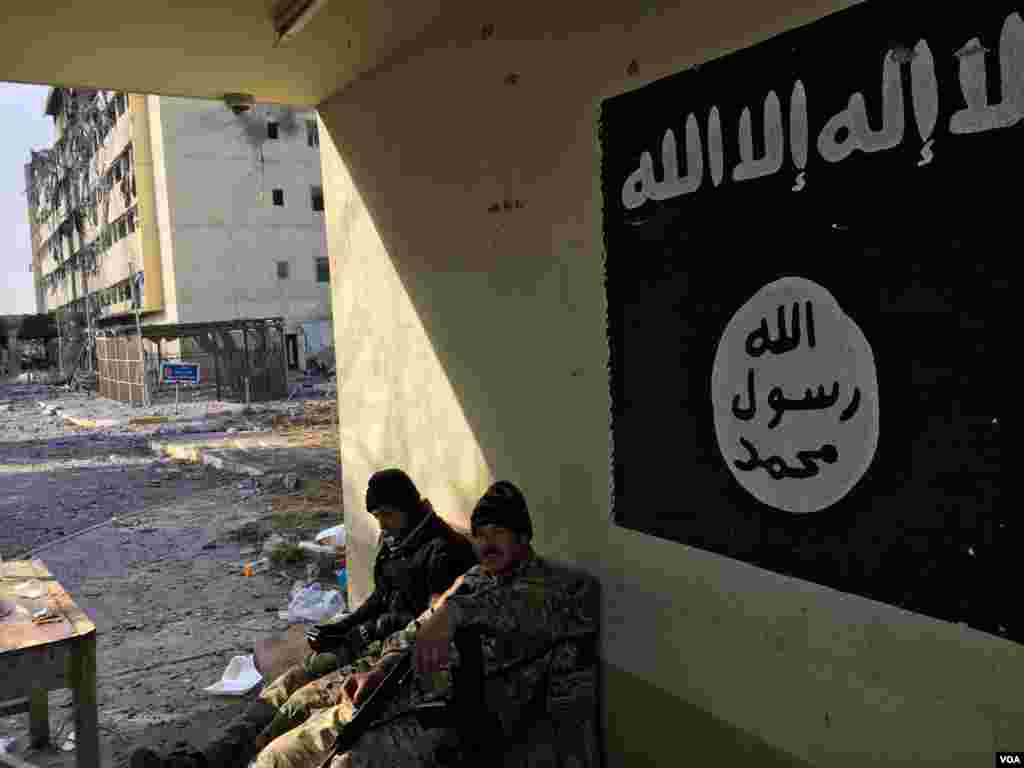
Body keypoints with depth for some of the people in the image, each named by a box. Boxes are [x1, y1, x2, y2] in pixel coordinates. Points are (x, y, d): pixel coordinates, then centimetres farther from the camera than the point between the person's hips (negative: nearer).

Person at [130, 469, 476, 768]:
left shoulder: (443, 550, -15)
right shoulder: (395, 542, 14)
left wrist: (374, 629, -16)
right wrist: (340, 629, 10)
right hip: (373, 643, 9)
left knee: (305, 700, -24)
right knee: (283, 687, -9)